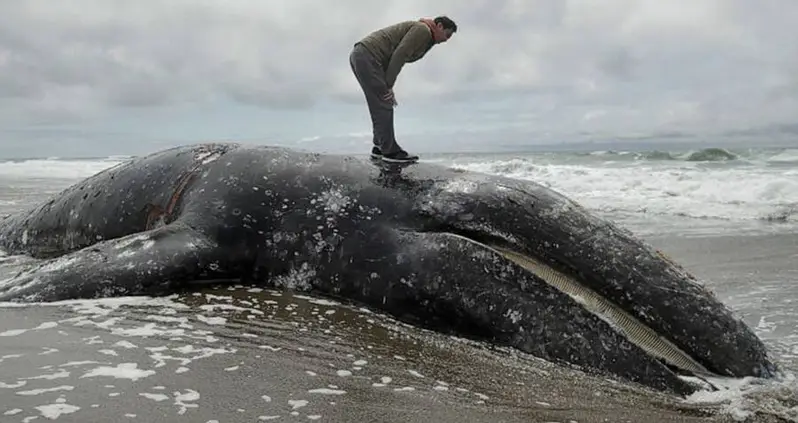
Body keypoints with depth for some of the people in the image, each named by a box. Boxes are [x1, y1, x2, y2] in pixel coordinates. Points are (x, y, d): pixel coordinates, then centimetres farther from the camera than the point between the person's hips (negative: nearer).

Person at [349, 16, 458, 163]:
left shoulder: (420, 31, 24)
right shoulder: (423, 30, -7)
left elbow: (395, 57, 19)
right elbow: (399, 55, -17)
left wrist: (388, 87, 6)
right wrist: (388, 86, -16)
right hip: (368, 56, -11)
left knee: (380, 105, 13)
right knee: (384, 105, -10)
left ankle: (379, 147, 18)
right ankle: (390, 151, -8)